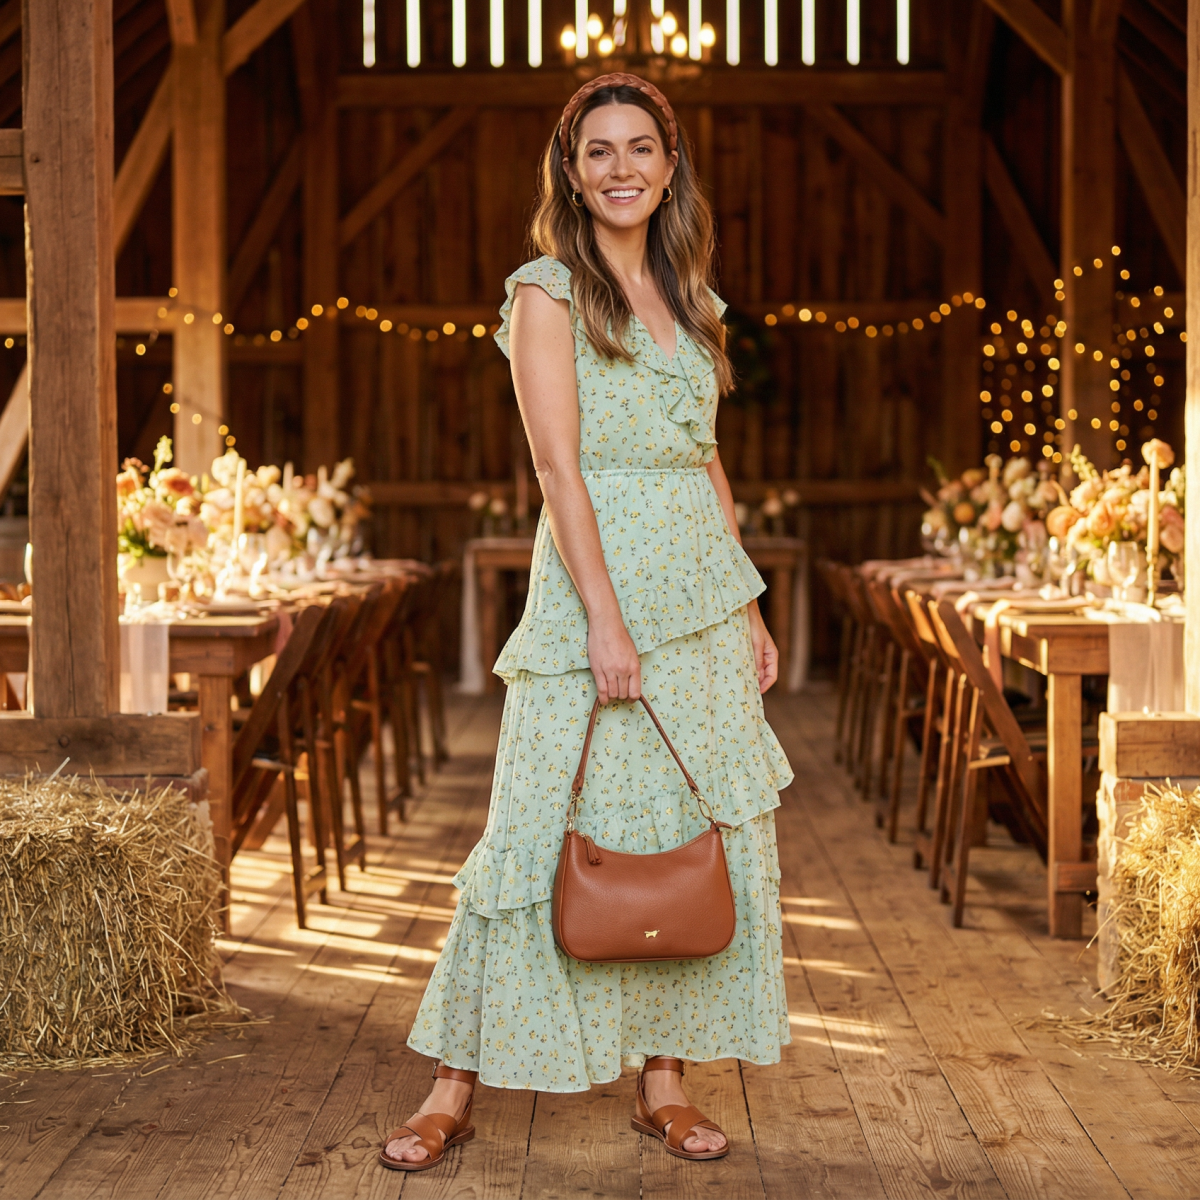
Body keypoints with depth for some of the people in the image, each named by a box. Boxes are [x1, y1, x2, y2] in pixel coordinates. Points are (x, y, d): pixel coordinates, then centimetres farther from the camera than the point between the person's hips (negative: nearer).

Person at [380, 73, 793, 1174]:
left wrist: (749, 608, 12)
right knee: (547, 832, -6)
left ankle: (665, 1078, 16)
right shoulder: (548, 294, -3)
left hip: (702, 589, 6)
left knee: (702, 831, 5)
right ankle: (456, 1088, 4)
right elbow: (560, 468, -12)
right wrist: (605, 621, -19)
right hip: (593, 584, -6)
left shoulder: (688, 298, 15)